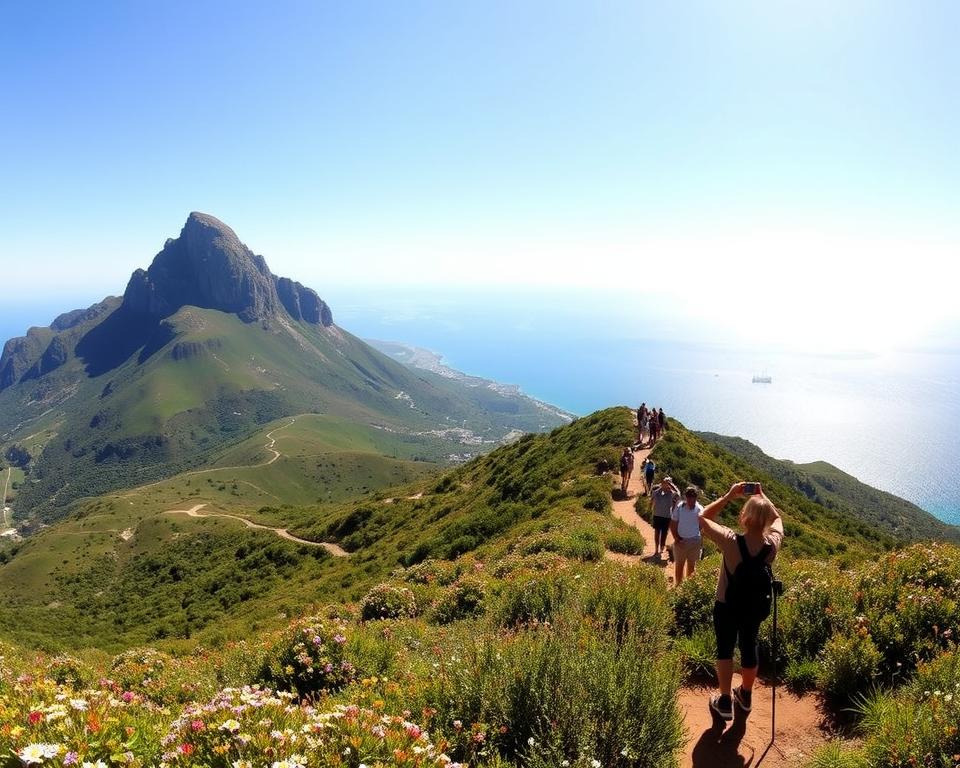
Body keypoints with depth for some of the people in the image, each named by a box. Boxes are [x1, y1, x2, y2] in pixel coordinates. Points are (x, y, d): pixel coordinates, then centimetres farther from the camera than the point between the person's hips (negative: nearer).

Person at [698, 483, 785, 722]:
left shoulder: (731, 542, -31)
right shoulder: (773, 543, -20)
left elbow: (703, 518, -17)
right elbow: (777, 518, 3)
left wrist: (729, 496, -17)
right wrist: (762, 497, -5)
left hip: (727, 606, -3)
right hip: (756, 606, 4)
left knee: (725, 649, 14)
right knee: (749, 646, 22)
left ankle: (725, 702, 23)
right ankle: (745, 695, 41)